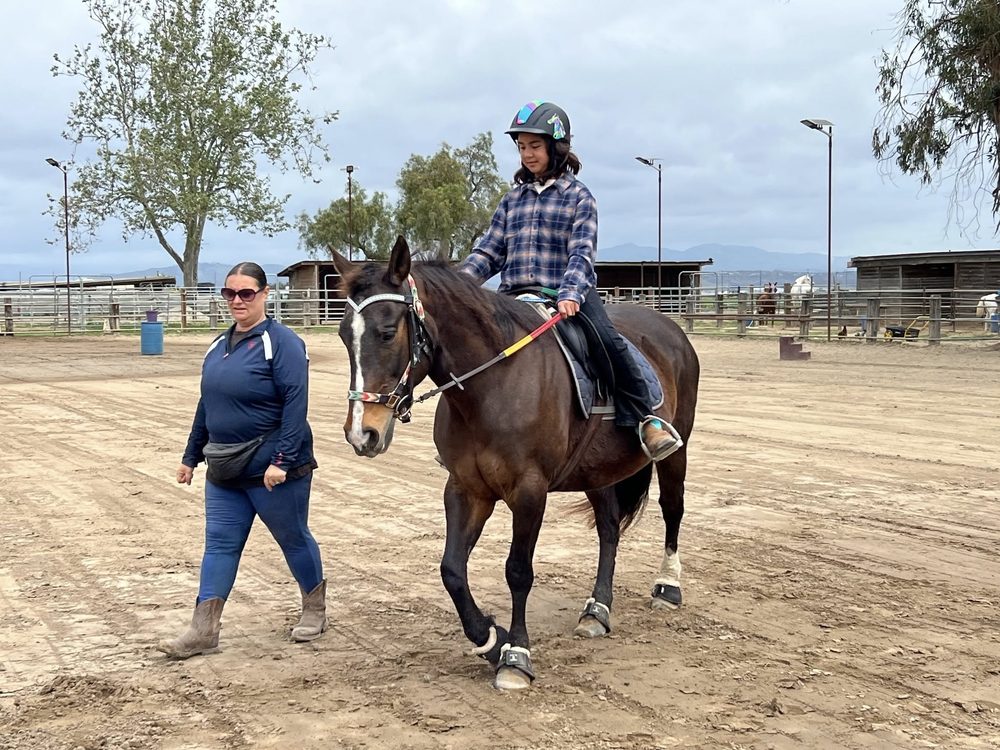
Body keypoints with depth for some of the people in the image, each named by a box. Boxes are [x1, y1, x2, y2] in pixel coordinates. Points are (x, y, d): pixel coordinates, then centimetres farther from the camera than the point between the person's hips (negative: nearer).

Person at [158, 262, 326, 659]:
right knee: (219, 544, 5)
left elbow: (295, 406, -20)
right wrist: (191, 456, 17)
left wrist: (282, 460, -26)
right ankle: (203, 632, 8)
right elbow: (206, 405, 16)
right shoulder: (220, 345, 10)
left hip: (273, 469, -7)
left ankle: (314, 610, 29)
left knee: (293, 538, 9)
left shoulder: (281, 342, -14)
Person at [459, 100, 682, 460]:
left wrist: (570, 294, -27)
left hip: (569, 295, -4)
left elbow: (582, 252, -9)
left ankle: (645, 419, -16)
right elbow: (490, 251, 13)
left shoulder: (577, 196, 4)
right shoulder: (513, 198, 16)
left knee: (607, 339, -29)